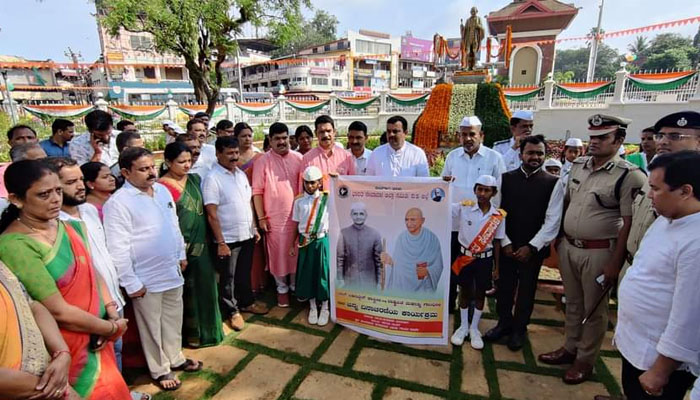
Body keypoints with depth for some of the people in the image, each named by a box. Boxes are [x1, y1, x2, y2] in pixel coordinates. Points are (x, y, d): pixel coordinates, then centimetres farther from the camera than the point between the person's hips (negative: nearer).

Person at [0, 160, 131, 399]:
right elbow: (59, 311, -22)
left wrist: (112, 314, -7)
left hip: (96, 340, 6)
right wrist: (114, 328, -11)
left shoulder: (70, 228, -1)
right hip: (65, 350, -6)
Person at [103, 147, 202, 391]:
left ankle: (176, 359, 41)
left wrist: (181, 255, 15)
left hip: (172, 272, 6)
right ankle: (160, 370, 33)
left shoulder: (162, 190, 3)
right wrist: (131, 283, -16)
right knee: (152, 327, 13)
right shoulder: (118, 202, -18)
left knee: (173, 321, 21)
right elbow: (117, 248, -18)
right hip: (146, 279, -6)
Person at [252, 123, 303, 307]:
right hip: (275, 217, -2)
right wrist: (261, 218, -8)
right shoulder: (262, 161, -5)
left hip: (297, 215, 2)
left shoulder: (298, 158, 2)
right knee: (278, 253, 8)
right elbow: (257, 192, -5)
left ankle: (295, 285, 32)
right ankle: (282, 288, 27)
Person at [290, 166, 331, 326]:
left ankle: (325, 308, 24)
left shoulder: (327, 198, -2)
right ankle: (312, 307, 28)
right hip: (305, 241, 2)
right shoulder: (299, 201, 1)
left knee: (323, 273, 5)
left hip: (322, 240, -1)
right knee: (307, 274, 9)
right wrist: (293, 244, 7)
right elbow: (296, 224, 6)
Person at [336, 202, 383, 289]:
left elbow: (379, 259, 4)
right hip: (349, 281, 0)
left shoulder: (374, 233, 1)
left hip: (369, 281, 1)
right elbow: (340, 258, 0)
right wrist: (340, 279, -2)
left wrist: (379, 282, 3)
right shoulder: (344, 233, -2)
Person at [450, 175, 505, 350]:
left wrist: (497, 267, 4)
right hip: (465, 257, -1)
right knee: (465, 292, 14)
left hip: (485, 260, 1)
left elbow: (497, 243, 1)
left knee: (480, 294, 13)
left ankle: (474, 329, 32)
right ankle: (463, 327, 32)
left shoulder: (499, 216, -7)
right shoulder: (463, 207, -11)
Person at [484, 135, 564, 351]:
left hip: (534, 248, -1)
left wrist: (532, 247, -13)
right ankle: (504, 323, 36)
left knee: (526, 290, 13)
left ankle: (519, 329, 34)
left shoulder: (553, 183, -6)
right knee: (504, 287, 13)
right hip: (507, 246, 2)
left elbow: (552, 220, -8)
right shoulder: (506, 178, -1)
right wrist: (505, 242, -7)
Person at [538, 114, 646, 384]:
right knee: (572, 303, 20)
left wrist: (615, 263, -14)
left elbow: (629, 223, -14)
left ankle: (585, 360, 30)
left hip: (598, 252, -6)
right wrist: (559, 237, 12)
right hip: (568, 246, 6)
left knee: (594, 309, 12)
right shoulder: (577, 165, 5)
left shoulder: (629, 176, -14)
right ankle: (569, 348, 38)